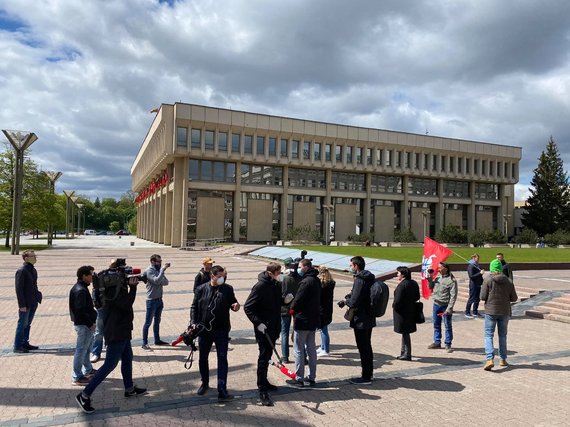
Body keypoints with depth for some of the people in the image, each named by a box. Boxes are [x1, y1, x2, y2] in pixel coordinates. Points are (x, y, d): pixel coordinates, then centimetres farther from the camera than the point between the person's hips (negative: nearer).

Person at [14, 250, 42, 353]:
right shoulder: (21, 271, -14)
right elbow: (19, 289, -16)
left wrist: (38, 297, 11)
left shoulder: (33, 270, 11)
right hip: (25, 304, -8)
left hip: (33, 303, 8)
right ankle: (17, 346, 10)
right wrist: (22, 305, -18)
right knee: (22, 324, 0)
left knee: (28, 324, 16)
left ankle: (25, 343, 26)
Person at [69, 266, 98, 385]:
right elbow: (80, 310, -25)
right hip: (84, 325, -11)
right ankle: (77, 377, 8)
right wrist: (91, 323, -20)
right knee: (81, 350, -1)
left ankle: (88, 370, 36)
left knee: (86, 348, 22)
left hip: (85, 324, 11)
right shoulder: (81, 290, -21)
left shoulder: (79, 288, 11)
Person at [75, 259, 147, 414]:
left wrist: (129, 284, 1)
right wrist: (132, 287, -22)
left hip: (121, 330, 10)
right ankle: (84, 395, 2)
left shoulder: (118, 285, 5)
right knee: (110, 364, -5)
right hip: (116, 332, -10)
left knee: (127, 358, 20)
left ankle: (129, 388, 34)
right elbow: (126, 304, -27)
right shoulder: (113, 289, -23)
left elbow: (125, 302, 13)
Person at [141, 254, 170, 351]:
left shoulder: (159, 269, 8)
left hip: (159, 299, 8)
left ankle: (157, 340, 29)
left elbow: (166, 282, 3)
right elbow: (157, 281, -27)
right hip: (152, 300, -8)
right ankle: (144, 343, 5)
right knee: (148, 322, -1)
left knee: (157, 321, 17)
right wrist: (163, 269, -26)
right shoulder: (149, 270, -13)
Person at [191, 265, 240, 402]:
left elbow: (232, 302, 9)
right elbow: (194, 307, 3)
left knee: (222, 359, -3)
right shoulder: (201, 289, -1)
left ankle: (222, 392, 1)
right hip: (204, 330, 1)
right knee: (203, 358, 16)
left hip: (221, 330, -1)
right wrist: (193, 322, -9)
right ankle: (205, 383, 39)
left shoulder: (228, 289, -1)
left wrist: (235, 306, -15)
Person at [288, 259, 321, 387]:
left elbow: (298, 299, -20)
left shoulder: (306, 281, -20)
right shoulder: (316, 280, 9)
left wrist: (292, 308, 0)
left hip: (303, 320, -9)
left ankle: (299, 379, 8)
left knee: (299, 350, 1)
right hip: (313, 319, 9)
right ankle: (312, 378, 23)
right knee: (311, 349, 15)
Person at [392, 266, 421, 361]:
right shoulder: (414, 283, 6)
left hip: (402, 313, -9)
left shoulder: (401, 285, -21)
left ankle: (407, 354, 8)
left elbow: (398, 300, -24)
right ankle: (404, 352, 31)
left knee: (405, 333, 0)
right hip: (411, 311, 9)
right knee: (405, 332, 19)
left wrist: (394, 305, -6)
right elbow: (417, 297, 13)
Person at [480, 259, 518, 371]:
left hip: (491, 311, -3)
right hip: (505, 312, 3)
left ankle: (490, 359, -13)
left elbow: (483, 297, -12)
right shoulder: (508, 281, -1)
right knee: (503, 335, 17)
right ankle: (503, 360, 25)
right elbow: (514, 298, 1)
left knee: (489, 335, 0)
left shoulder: (488, 280, -11)